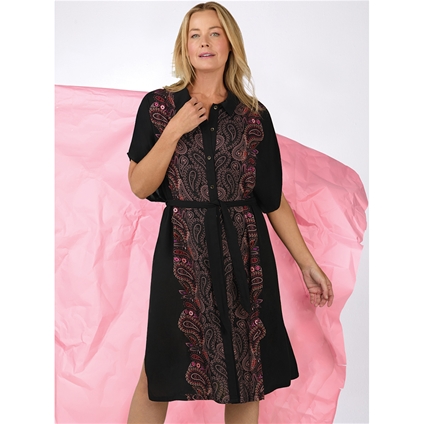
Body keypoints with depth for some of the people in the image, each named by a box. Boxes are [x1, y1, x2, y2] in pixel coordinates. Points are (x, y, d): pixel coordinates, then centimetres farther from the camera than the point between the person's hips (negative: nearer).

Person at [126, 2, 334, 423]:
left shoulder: (254, 116, 5)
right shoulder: (158, 105, 2)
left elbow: (274, 199, 8)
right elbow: (139, 187, -4)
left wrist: (307, 263, 6)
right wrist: (175, 131, -13)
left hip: (244, 252, 2)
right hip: (183, 251, -1)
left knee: (246, 375, 8)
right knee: (160, 376, 4)